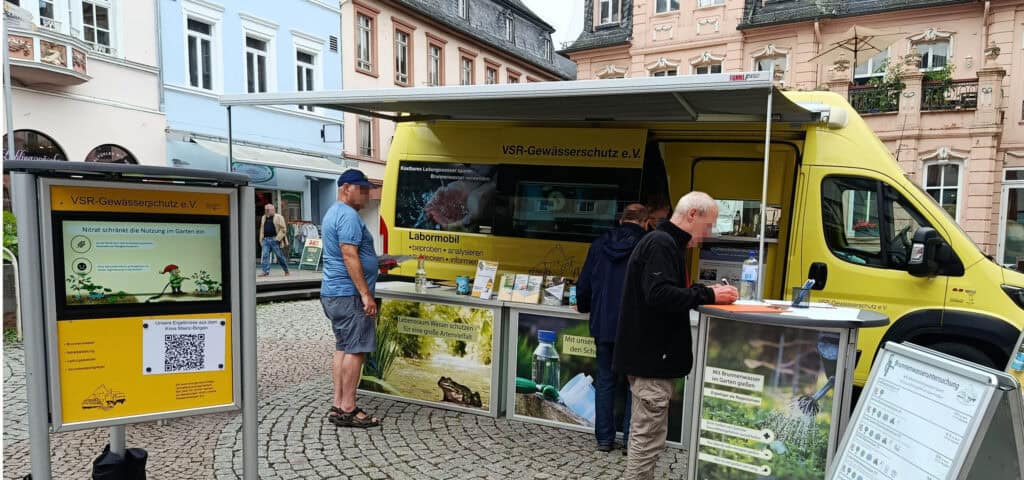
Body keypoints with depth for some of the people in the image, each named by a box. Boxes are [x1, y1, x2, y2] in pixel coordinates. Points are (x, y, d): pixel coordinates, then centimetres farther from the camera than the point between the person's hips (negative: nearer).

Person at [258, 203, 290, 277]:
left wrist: (278, 238, -14)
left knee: (280, 256, 1)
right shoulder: (264, 218, 18)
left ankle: (286, 271, 15)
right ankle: (266, 271, -5)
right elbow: (262, 229, 23)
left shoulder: (278, 217, -3)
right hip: (266, 240, 6)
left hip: (275, 240, -5)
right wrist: (261, 239, 14)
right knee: (265, 255, -6)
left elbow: (283, 229, -7)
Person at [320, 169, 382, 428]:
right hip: (349, 294, -11)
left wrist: (375, 262, 31)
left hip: (333, 293, 11)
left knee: (343, 348, 12)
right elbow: (350, 257, -22)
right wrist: (366, 294, -22)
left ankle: (338, 406, 16)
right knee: (355, 350, -6)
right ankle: (348, 410, -1)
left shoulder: (333, 213, 20)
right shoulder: (349, 215, -14)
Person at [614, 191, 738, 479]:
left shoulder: (667, 243, 19)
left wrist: (707, 293, 6)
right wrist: (708, 295, -19)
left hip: (652, 354, 11)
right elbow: (659, 295, -27)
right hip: (651, 356, -11)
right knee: (649, 437, -4)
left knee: (643, 433, 17)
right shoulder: (660, 243, -15)